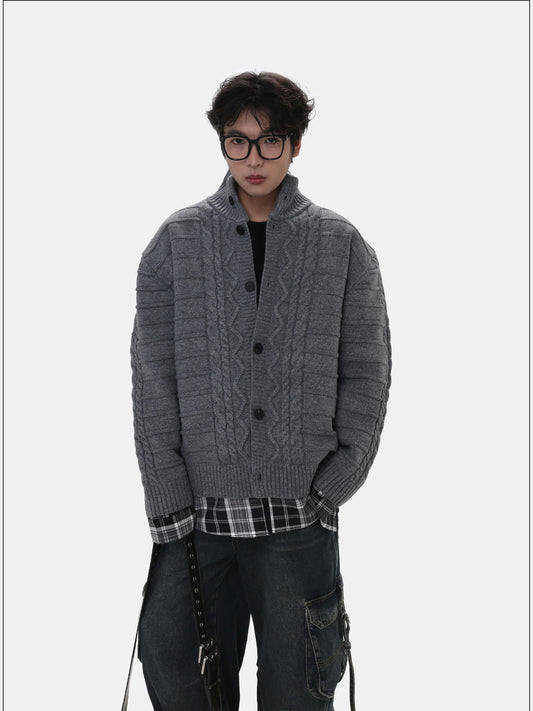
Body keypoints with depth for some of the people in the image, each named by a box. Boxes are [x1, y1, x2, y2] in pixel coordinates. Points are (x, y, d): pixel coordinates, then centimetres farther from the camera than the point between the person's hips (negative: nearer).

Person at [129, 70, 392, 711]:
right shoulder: (177, 241, 4)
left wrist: (333, 485, -4)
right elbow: (153, 379, 1)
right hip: (197, 512, 1)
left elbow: (367, 372, 4)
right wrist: (168, 501, -5)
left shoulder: (341, 245, 4)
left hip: (300, 514, 0)